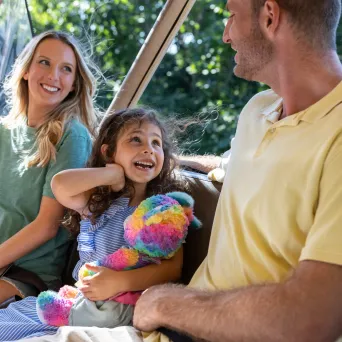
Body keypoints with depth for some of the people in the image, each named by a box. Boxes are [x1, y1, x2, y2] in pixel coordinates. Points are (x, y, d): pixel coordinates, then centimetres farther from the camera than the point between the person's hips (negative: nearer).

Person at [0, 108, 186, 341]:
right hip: (80, 299, 4)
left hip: (121, 310, -4)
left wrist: (120, 281, -24)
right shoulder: (98, 200, 5)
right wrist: (114, 173, -9)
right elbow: (61, 186, -17)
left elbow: (173, 268, -11)